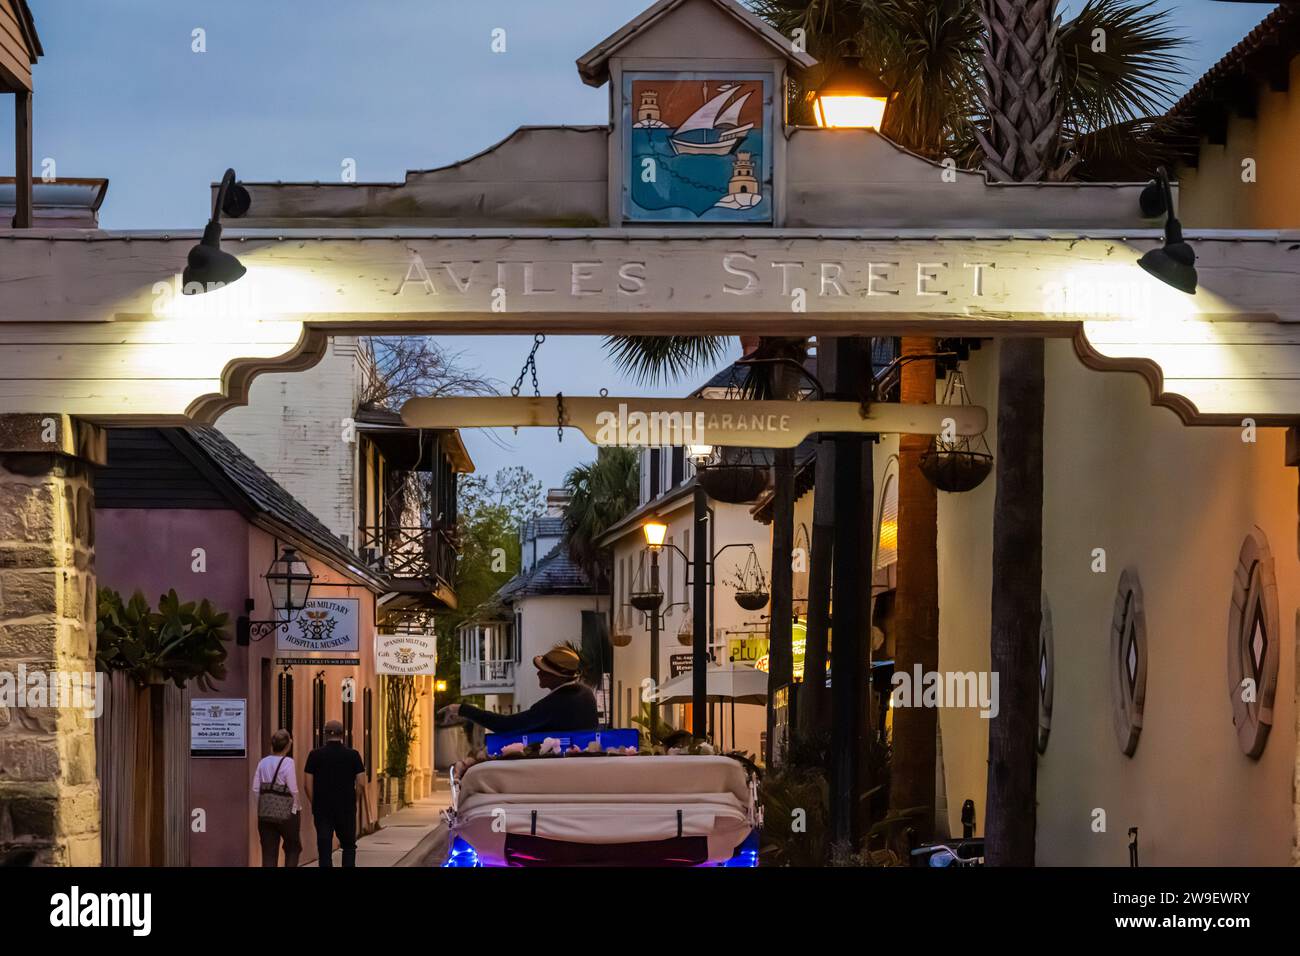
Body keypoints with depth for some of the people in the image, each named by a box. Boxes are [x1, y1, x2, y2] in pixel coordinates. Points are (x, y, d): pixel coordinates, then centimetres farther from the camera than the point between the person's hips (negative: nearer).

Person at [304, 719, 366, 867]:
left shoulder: (315, 755, -2)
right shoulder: (353, 755, -2)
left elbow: (308, 784, -2)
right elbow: (361, 783, -4)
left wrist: (314, 804, 10)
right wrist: (352, 800, 11)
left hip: (322, 808, 0)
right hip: (347, 808, 0)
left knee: (324, 847, 3)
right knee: (349, 845, 14)